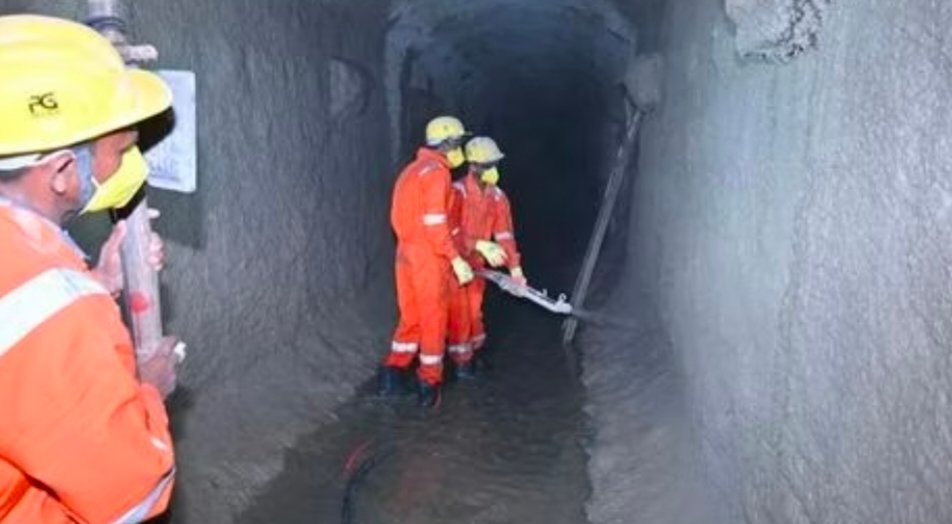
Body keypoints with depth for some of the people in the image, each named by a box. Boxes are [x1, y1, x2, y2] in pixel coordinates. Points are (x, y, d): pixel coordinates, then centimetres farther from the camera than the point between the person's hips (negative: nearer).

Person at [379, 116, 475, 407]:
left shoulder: (411, 171, 15)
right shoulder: (436, 172, -12)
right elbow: (435, 223, -20)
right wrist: (456, 259, -17)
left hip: (405, 253, 8)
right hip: (429, 257, -8)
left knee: (410, 317, 17)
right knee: (434, 319, 4)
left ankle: (393, 373, 18)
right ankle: (429, 383, 13)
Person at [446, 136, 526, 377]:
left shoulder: (498, 197, -3)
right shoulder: (458, 192, -21)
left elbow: (504, 234, -3)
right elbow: (451, 231, -27)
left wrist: (514, 268, -8)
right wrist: (481, 245, -36)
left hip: (476, 263, 5)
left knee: (474, 310, 16)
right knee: (459, 312, 0)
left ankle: (474, 352, 33)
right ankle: (462, 360, 15)